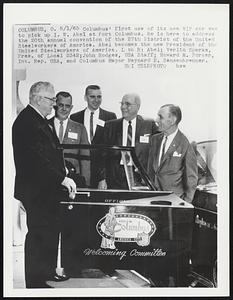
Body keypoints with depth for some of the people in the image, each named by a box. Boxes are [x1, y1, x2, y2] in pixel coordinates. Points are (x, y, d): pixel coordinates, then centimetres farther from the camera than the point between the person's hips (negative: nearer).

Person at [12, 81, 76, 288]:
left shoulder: (40, 120, 15)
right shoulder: (26, 122, -18)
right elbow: (37, 158, -26)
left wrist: (61, 168, 10)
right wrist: (62, 178, -24)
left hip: (48, 188, 10)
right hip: (36, 190, -10)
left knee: (51, 230, 19)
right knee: (38, 234, 0)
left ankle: (48, 271, 34)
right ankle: (35, 281, 13)